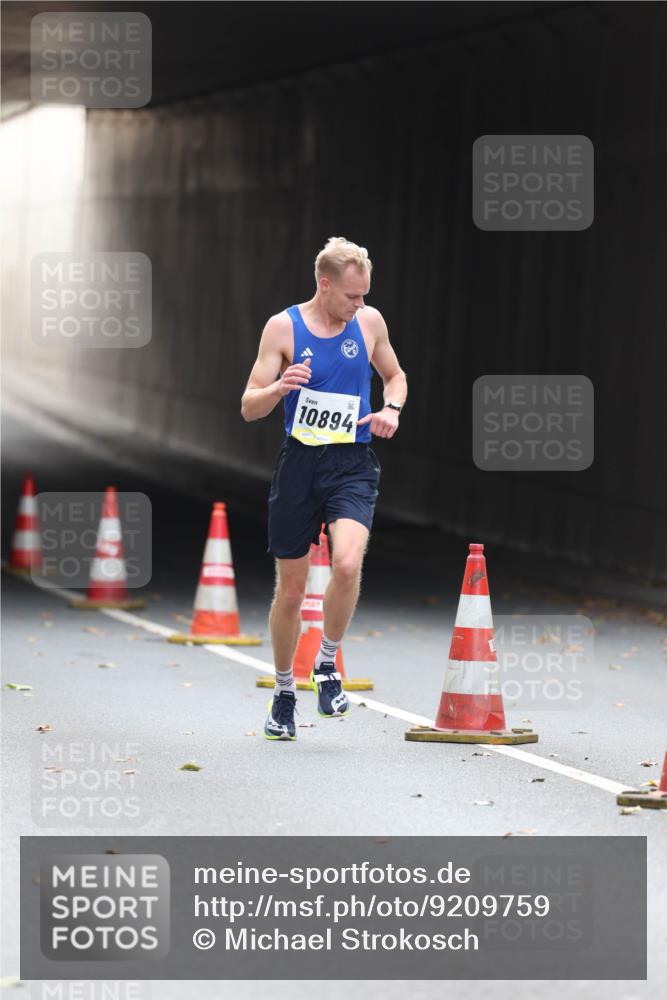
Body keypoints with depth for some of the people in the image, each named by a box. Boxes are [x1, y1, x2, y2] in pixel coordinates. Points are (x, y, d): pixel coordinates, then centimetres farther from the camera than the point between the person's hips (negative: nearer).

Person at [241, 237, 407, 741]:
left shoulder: (370, 322, 5)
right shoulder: (283, 327, -2)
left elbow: (394, 375, 23)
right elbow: (249, 407, -2)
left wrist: (391, 408, 1)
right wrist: (279, 387, -24)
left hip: (353, 463, 1)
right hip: (300, 460, -1)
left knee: (347, 563, -25)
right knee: (291, 588, 6)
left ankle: (327, 664, -3)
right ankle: (284, 692, 26)